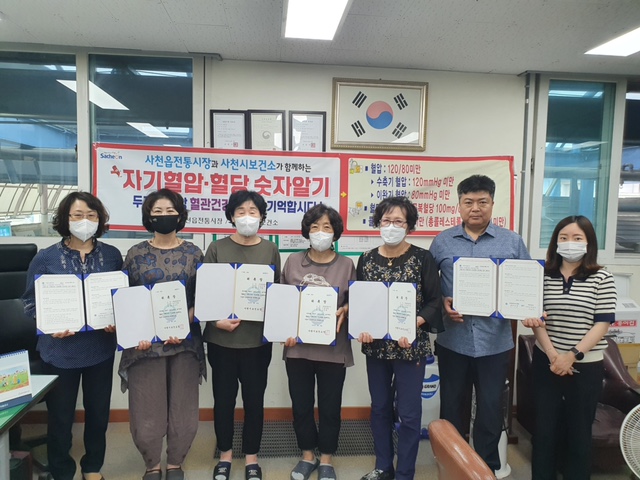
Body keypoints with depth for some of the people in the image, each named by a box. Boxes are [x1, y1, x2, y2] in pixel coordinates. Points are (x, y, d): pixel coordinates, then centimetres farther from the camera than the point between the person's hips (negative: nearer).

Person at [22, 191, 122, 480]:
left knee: (98, 412, 15)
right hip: (61, 350, -2)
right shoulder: (46, 258, -4)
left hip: (101, 347, 2)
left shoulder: (112, 255, 1)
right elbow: (31, 302, -2)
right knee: (60, 416, 11)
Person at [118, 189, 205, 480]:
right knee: (147, 411, 7)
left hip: (184, 341, 0)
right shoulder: (136, 254, 3)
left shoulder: (193, 253, 3)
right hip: (145, 342, 0)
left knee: (183, 410, 8)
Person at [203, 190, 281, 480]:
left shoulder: (270, 250, 3)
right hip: (221, 338, 0)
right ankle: (225, 454, 35)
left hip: (257, 338, 1)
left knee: (254, 399, 11)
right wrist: (215, 320, -14)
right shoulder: (217, 249, 0)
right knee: (224, 398, 13)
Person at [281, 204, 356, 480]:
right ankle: (307, 456, 36)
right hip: (298, 347, 2)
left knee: (330, 406, 11)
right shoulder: (293, 262, 3)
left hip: (333, 348, -1)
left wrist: (344, 310, -18)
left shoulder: (346, 265, -1)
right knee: (301, 405, 13)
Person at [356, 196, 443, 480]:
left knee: (408, 412, 6)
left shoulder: (423, 259, -5)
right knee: (379, 407, 16)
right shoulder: (366, 260, 3)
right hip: (376, 346, 3)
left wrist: (411, 325, -21)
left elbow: (434, 302, -6)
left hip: (410, 347, -3)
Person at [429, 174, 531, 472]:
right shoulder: (442, 242, 2)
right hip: (453, 340, 1)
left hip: (495, 341, 0)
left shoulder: (512, 241, 2)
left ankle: (488, 467, 33)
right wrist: (442, 303, -13)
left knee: (491, 409, 12)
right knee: (451, 407, 15)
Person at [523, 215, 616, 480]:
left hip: (586, 366, -1)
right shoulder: (543, 276, 1)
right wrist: (552, 354, -13)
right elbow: (536, 319, -1)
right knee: (544, 428, 9)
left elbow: (602, 323, -9)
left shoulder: (602, 279, -5)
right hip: (546, 363, 2)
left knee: (578, 430, 11)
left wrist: (573, 355, -16)